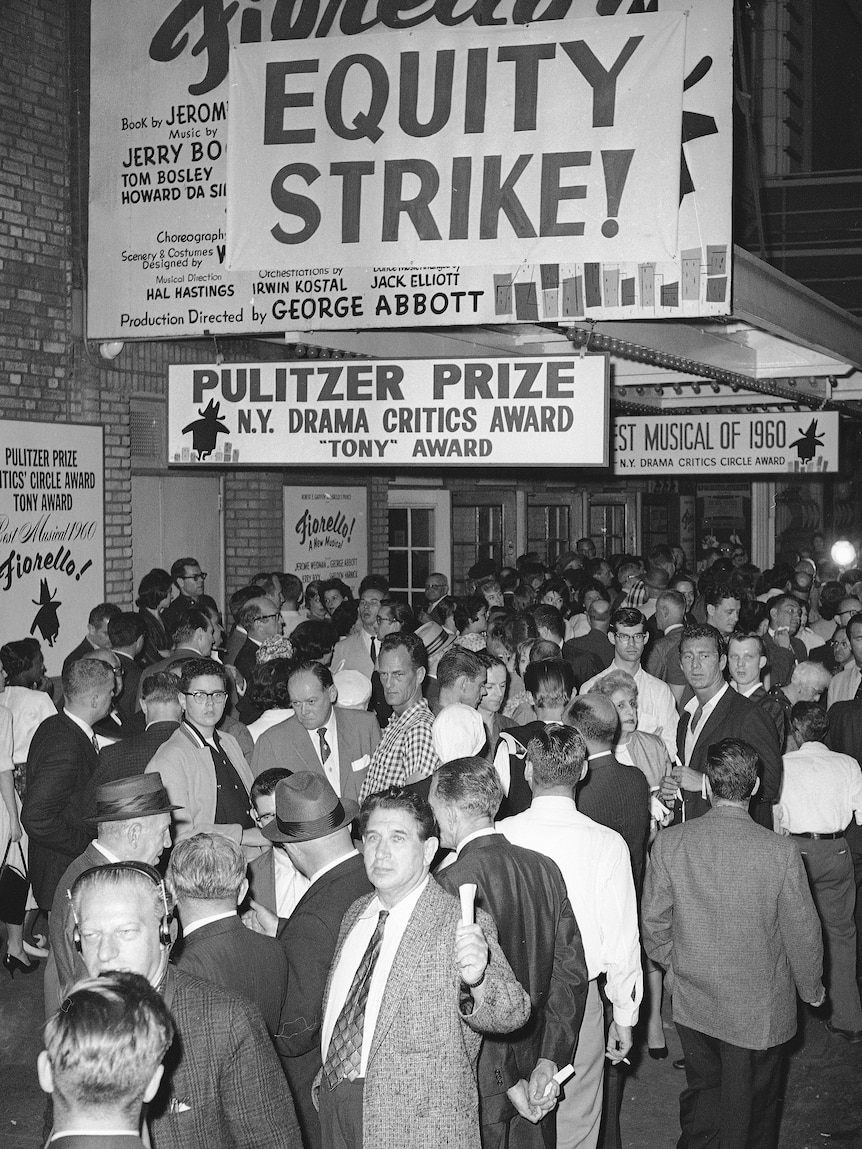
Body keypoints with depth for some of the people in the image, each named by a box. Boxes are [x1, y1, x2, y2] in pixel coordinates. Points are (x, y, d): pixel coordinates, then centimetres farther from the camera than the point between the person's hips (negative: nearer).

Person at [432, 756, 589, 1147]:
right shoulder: (545, 868, -1)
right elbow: (571, 967, 0)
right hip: (533, 1058, 6)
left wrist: (507, 1082, -14)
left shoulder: (451, 884, -20)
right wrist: (549, 1060, 0)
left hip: (479, 1085, -6)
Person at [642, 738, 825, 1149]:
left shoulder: (668, 842, -14)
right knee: (748, 1115, 16)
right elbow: (802, 931, -11)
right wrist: (812, 988, 8)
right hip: (758, 1011, -2)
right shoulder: (782, 852, -21)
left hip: (692, 1003, 2)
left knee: (701, 1092, 23)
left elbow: (653, 921, -4)